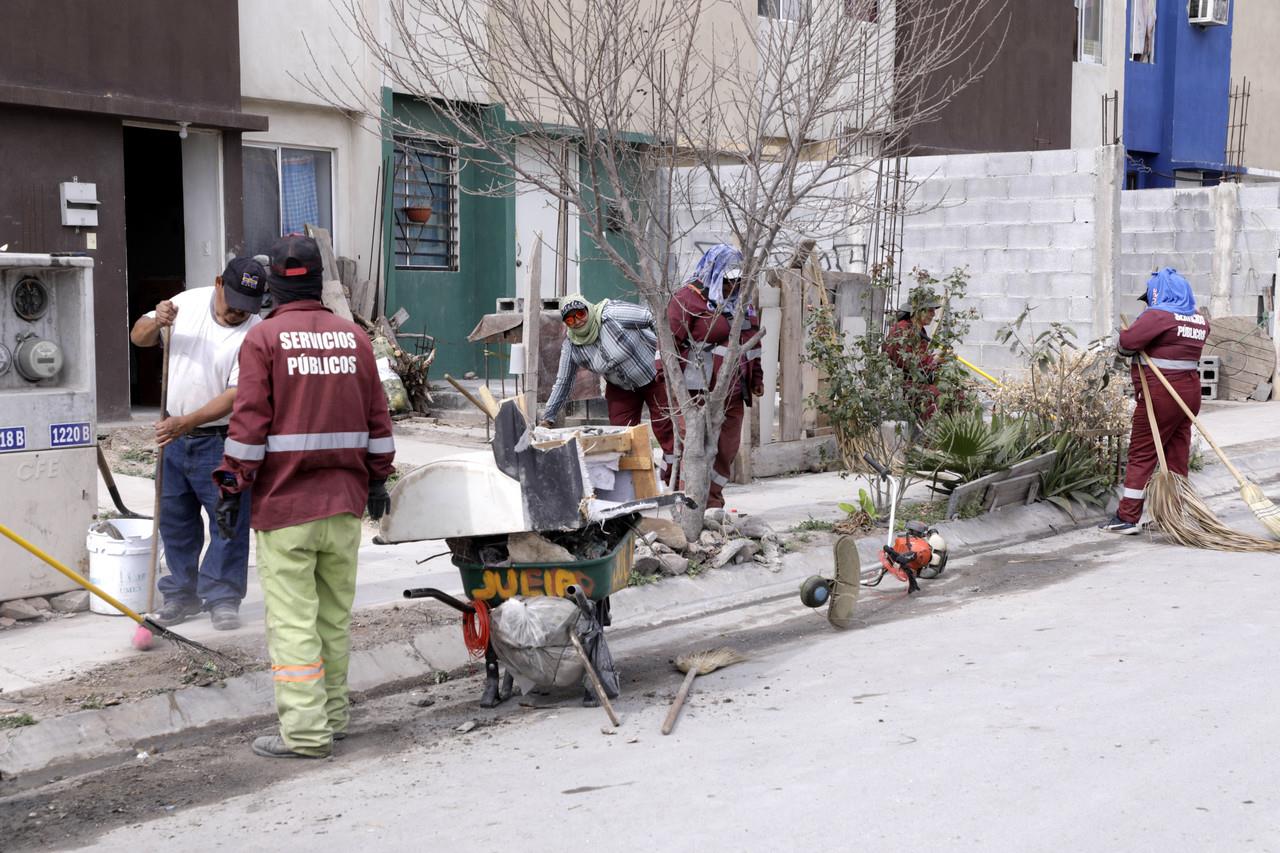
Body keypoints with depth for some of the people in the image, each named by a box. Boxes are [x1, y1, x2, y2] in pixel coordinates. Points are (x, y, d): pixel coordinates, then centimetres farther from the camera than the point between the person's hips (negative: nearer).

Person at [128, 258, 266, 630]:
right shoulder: (188, 302, -1)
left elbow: (235, 396, -22)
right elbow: (138, 337, 7)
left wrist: (186, 422, -31)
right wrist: (156, 322, -16)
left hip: (221, 442, -5)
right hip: (173, 435, 5)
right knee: (174, 519, 12)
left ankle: (223, 598, 8)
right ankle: (181, 595, 24)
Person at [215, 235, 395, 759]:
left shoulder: (263, 338, -6)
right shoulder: (354, 337, 8)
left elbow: (250, 422, -10)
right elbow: (377, 417, 12)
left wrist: (232, 487, -4)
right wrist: (377, 479, 21)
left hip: (286, 501, -5)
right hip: (345, 503, 5)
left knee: (292, 618, -3)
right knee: (335, 613, 13)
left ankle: (305, 731, -4)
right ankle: (332, 715, 21)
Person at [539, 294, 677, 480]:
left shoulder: (610, 314, -26)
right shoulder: (571, 347, -10)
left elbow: (652, 318, -21)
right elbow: (563, 382, -1)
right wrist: (548, 417, 1)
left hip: (654, 376, -5)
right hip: (621, 390, 5)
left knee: (664, 428, -5)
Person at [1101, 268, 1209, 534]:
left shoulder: (1158, 315, -12)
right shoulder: (1200, 319, 12)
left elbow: (1127, 342, -20)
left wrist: (1124, 340, 1)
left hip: (1160, 394, -7)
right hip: (1190, 391, 7)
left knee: (1141, 455, -3)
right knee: (1178, 455, 11)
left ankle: (1127, 517, -3)